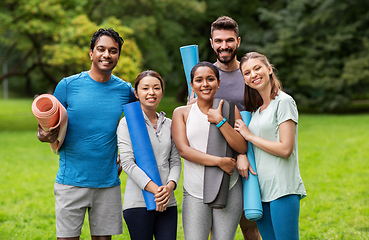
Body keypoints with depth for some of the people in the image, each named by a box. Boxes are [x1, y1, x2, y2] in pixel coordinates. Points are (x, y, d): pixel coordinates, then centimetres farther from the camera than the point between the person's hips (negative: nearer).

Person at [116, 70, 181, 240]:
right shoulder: (128, 123, -1)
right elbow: (127, 163, -9)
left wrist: (170, 186, -8)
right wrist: (154, 189, -17)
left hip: (167, 203, 4)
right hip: (138, 203, -4)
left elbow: (175, 161, 12)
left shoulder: (169, 124, 14)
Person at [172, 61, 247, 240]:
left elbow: (242, 148, -1)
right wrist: (219, 161, -16)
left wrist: (220, 121, -12)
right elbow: (183, 149, -6)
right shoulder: (182, 113, 6)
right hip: (195, 192, -1)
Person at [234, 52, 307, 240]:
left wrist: (249, 135, -7)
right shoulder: (255, 108, 16)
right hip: (260, 189, 8)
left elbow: (285, 149, -15)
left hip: (282, 188, -8)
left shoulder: (284, 102, -7)